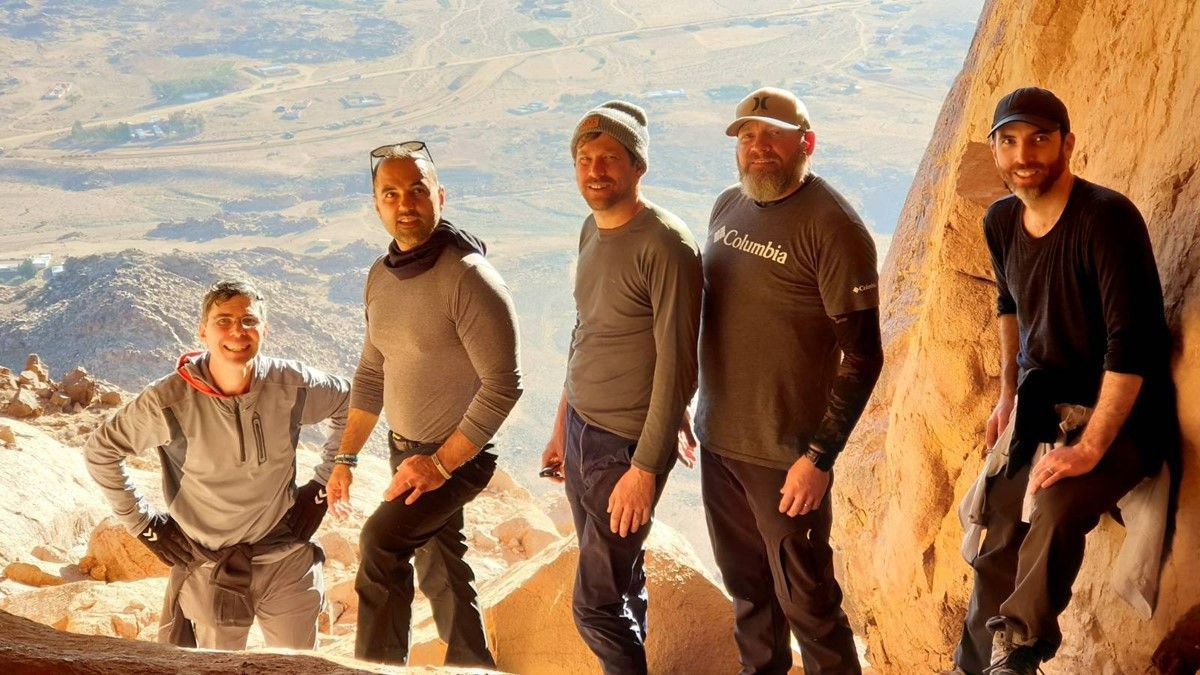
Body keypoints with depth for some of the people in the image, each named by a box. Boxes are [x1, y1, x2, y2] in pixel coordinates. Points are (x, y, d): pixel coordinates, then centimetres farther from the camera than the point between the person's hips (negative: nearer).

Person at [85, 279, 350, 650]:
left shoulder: (293, 385, -12)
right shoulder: (169, 401, -18)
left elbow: (348, 403, 9)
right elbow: (100, 451, -3)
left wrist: (323, 484, 6)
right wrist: (145, 524, -3)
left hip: (288, 561, 2)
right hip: (210, 572, -2)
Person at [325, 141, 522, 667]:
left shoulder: (468, 277, -23)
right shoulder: (381, 276, 2)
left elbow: (503, 385, -23)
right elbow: (372, 374, 13)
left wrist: (441, 464, -23)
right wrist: (346, 458, 9)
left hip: (459, 455, -8)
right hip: (407, 448, 8)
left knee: (381, 541, -22)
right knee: (439, 567, 19)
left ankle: (378, 665, -10)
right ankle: (471, 664, 36)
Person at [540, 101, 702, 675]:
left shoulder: (665, 247, -19)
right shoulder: (593, 230, 7)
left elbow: (676, 368, -20)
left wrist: (645, 468, -20)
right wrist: (561, 426, 22)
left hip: (627, 445, -8)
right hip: (581, 429, 8)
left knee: (596, 604, -3)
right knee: (620, 581, 17)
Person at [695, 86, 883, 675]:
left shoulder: (831, 226, -16)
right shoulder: (727, 207, 7)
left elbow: (862, 355, -17)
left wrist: (820, 456, -21)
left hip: (786, 452, -7)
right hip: (718, 439, 7)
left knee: (805, 600, 3)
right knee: (745, 587, 21)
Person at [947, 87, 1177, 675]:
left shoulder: (1107, 219, -21)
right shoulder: (1002, 222, 2)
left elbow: (1132, 343, -26)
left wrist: (1090, 448, -29)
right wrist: (1006, 397, 21)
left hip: (1118, 415, -7)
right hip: (1039, 410, 7)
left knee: (1056, 507, -33)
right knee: (998, 546, 8)